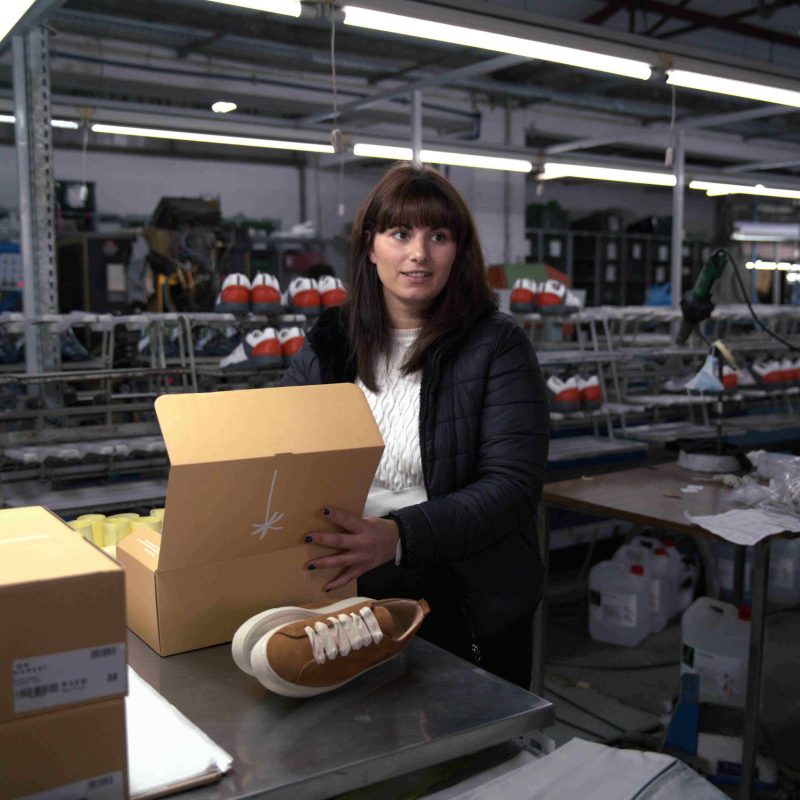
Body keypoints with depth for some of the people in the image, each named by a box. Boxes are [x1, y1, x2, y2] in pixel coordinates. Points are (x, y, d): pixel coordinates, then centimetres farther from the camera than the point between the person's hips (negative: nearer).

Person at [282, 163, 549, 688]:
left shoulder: (496, 345, -8)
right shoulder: (327, 346, 3)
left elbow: (513, 486, -17)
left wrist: (400, 536, -31)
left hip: (470, 607, -2)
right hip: (350, 598, 3)